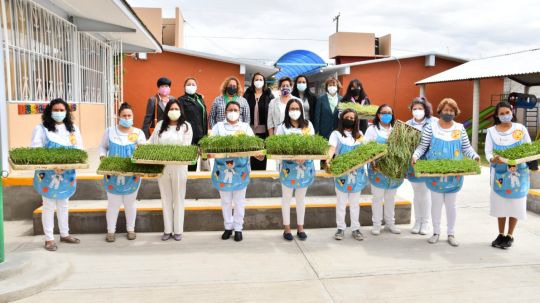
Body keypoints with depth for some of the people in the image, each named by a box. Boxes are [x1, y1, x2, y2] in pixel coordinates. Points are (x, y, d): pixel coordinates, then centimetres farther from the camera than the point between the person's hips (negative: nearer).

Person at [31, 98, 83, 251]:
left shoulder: (73, 129, 8)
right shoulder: (41, 129, -5)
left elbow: (79, 149, 4)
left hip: (67, 174, 5)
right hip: (48, 175, -4)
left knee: (63, 205, 16)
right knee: (49, 207, 3)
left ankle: (64, 234, 28)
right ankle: (49, 239, 12)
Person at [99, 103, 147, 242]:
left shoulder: (139, 133, 2)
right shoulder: (110, 131, 2)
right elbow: (103, 147, 9)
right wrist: (103, 157, -9)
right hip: (113, 175, 0)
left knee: (130, 203, 12)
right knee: (113, 203, 6)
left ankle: (130, 229, 26)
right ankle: (110, 231, 20)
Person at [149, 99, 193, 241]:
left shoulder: (186, 126, 0)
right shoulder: (160, 125, 10)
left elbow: (186, 146, -8)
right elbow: (153, 143, 7)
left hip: (179, 167, -3)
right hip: (162, 167, 3)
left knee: (178, 199, 5)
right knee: (166, 199, 10)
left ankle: (178, 230, 14)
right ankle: (167, 230, 19)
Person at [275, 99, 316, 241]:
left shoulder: (308, 125, 4)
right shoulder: (282, 127, -4)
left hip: (305, 166, 2)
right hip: (288, 166, -2)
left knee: (301, 198, 13)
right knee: (287, 197, 8)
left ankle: (300, 226, 25)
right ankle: (286, 227, 20)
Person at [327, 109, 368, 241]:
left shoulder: (359, 134, 10)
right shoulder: (336, 134, -2)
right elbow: (332, 148, -16)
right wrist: (329, 158, -34)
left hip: (357, 173, 3)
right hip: (341, 173, -3)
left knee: (355, 202, 11)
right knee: (341, 202, 7)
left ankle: (356, 228, 20)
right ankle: (341, 228, 17)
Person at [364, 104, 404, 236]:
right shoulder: (372, 129, 1)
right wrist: (372, 162, -19)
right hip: (378, 169, -3)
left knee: (391, 198, 13)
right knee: (377, 198, 3)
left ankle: (390, 223, 25)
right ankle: (376, 224, 13)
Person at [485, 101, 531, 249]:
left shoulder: (520, 128, 1)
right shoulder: (491, 131, 1)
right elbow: (488, 152, -4)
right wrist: (493, 160, -26)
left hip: (518, 173, -1)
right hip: (500, 173, 1)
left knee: (515, 204, 2)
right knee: (500, 204, 7)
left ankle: (510, 236, 16)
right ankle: (501, 235, 21)